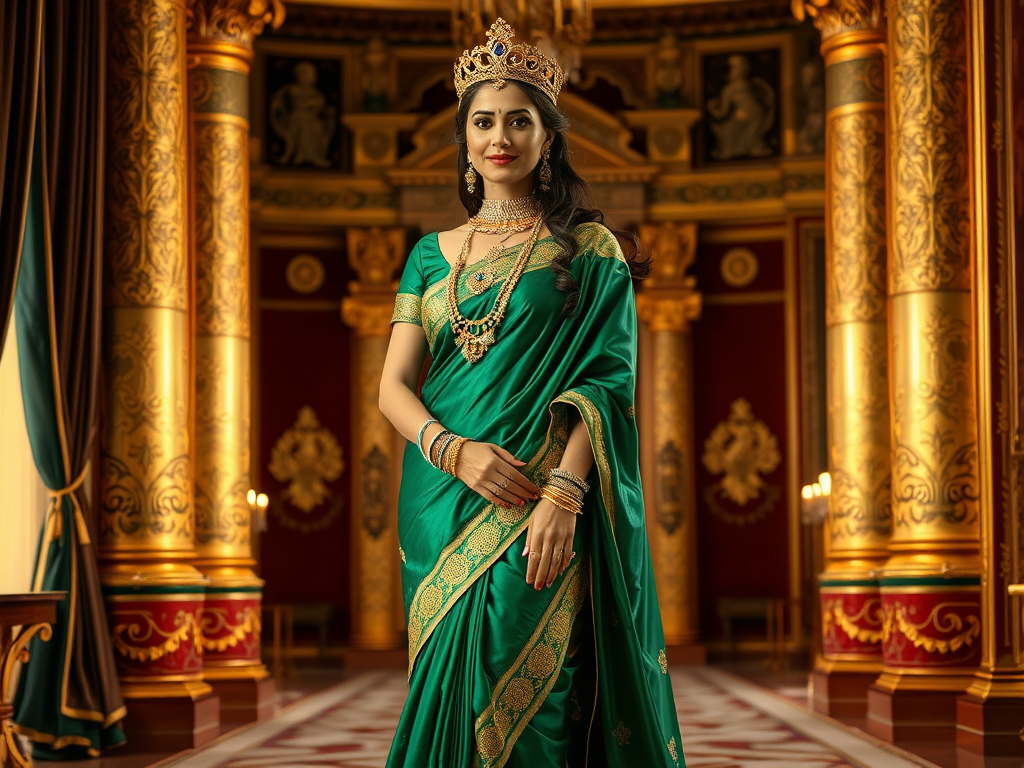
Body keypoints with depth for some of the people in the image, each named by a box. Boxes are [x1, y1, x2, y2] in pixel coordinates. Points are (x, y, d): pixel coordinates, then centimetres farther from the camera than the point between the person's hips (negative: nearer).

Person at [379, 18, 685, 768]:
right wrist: (454, 450, -13)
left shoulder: (588, 249, 3)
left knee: (518, 696, -10)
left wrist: (564, 491, -22)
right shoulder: (433, 255, 14)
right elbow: (393, 385, 7)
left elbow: (608, 382, -7)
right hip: (442, 508, 4)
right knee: (453, 691, 5)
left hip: (537, 514, -4)